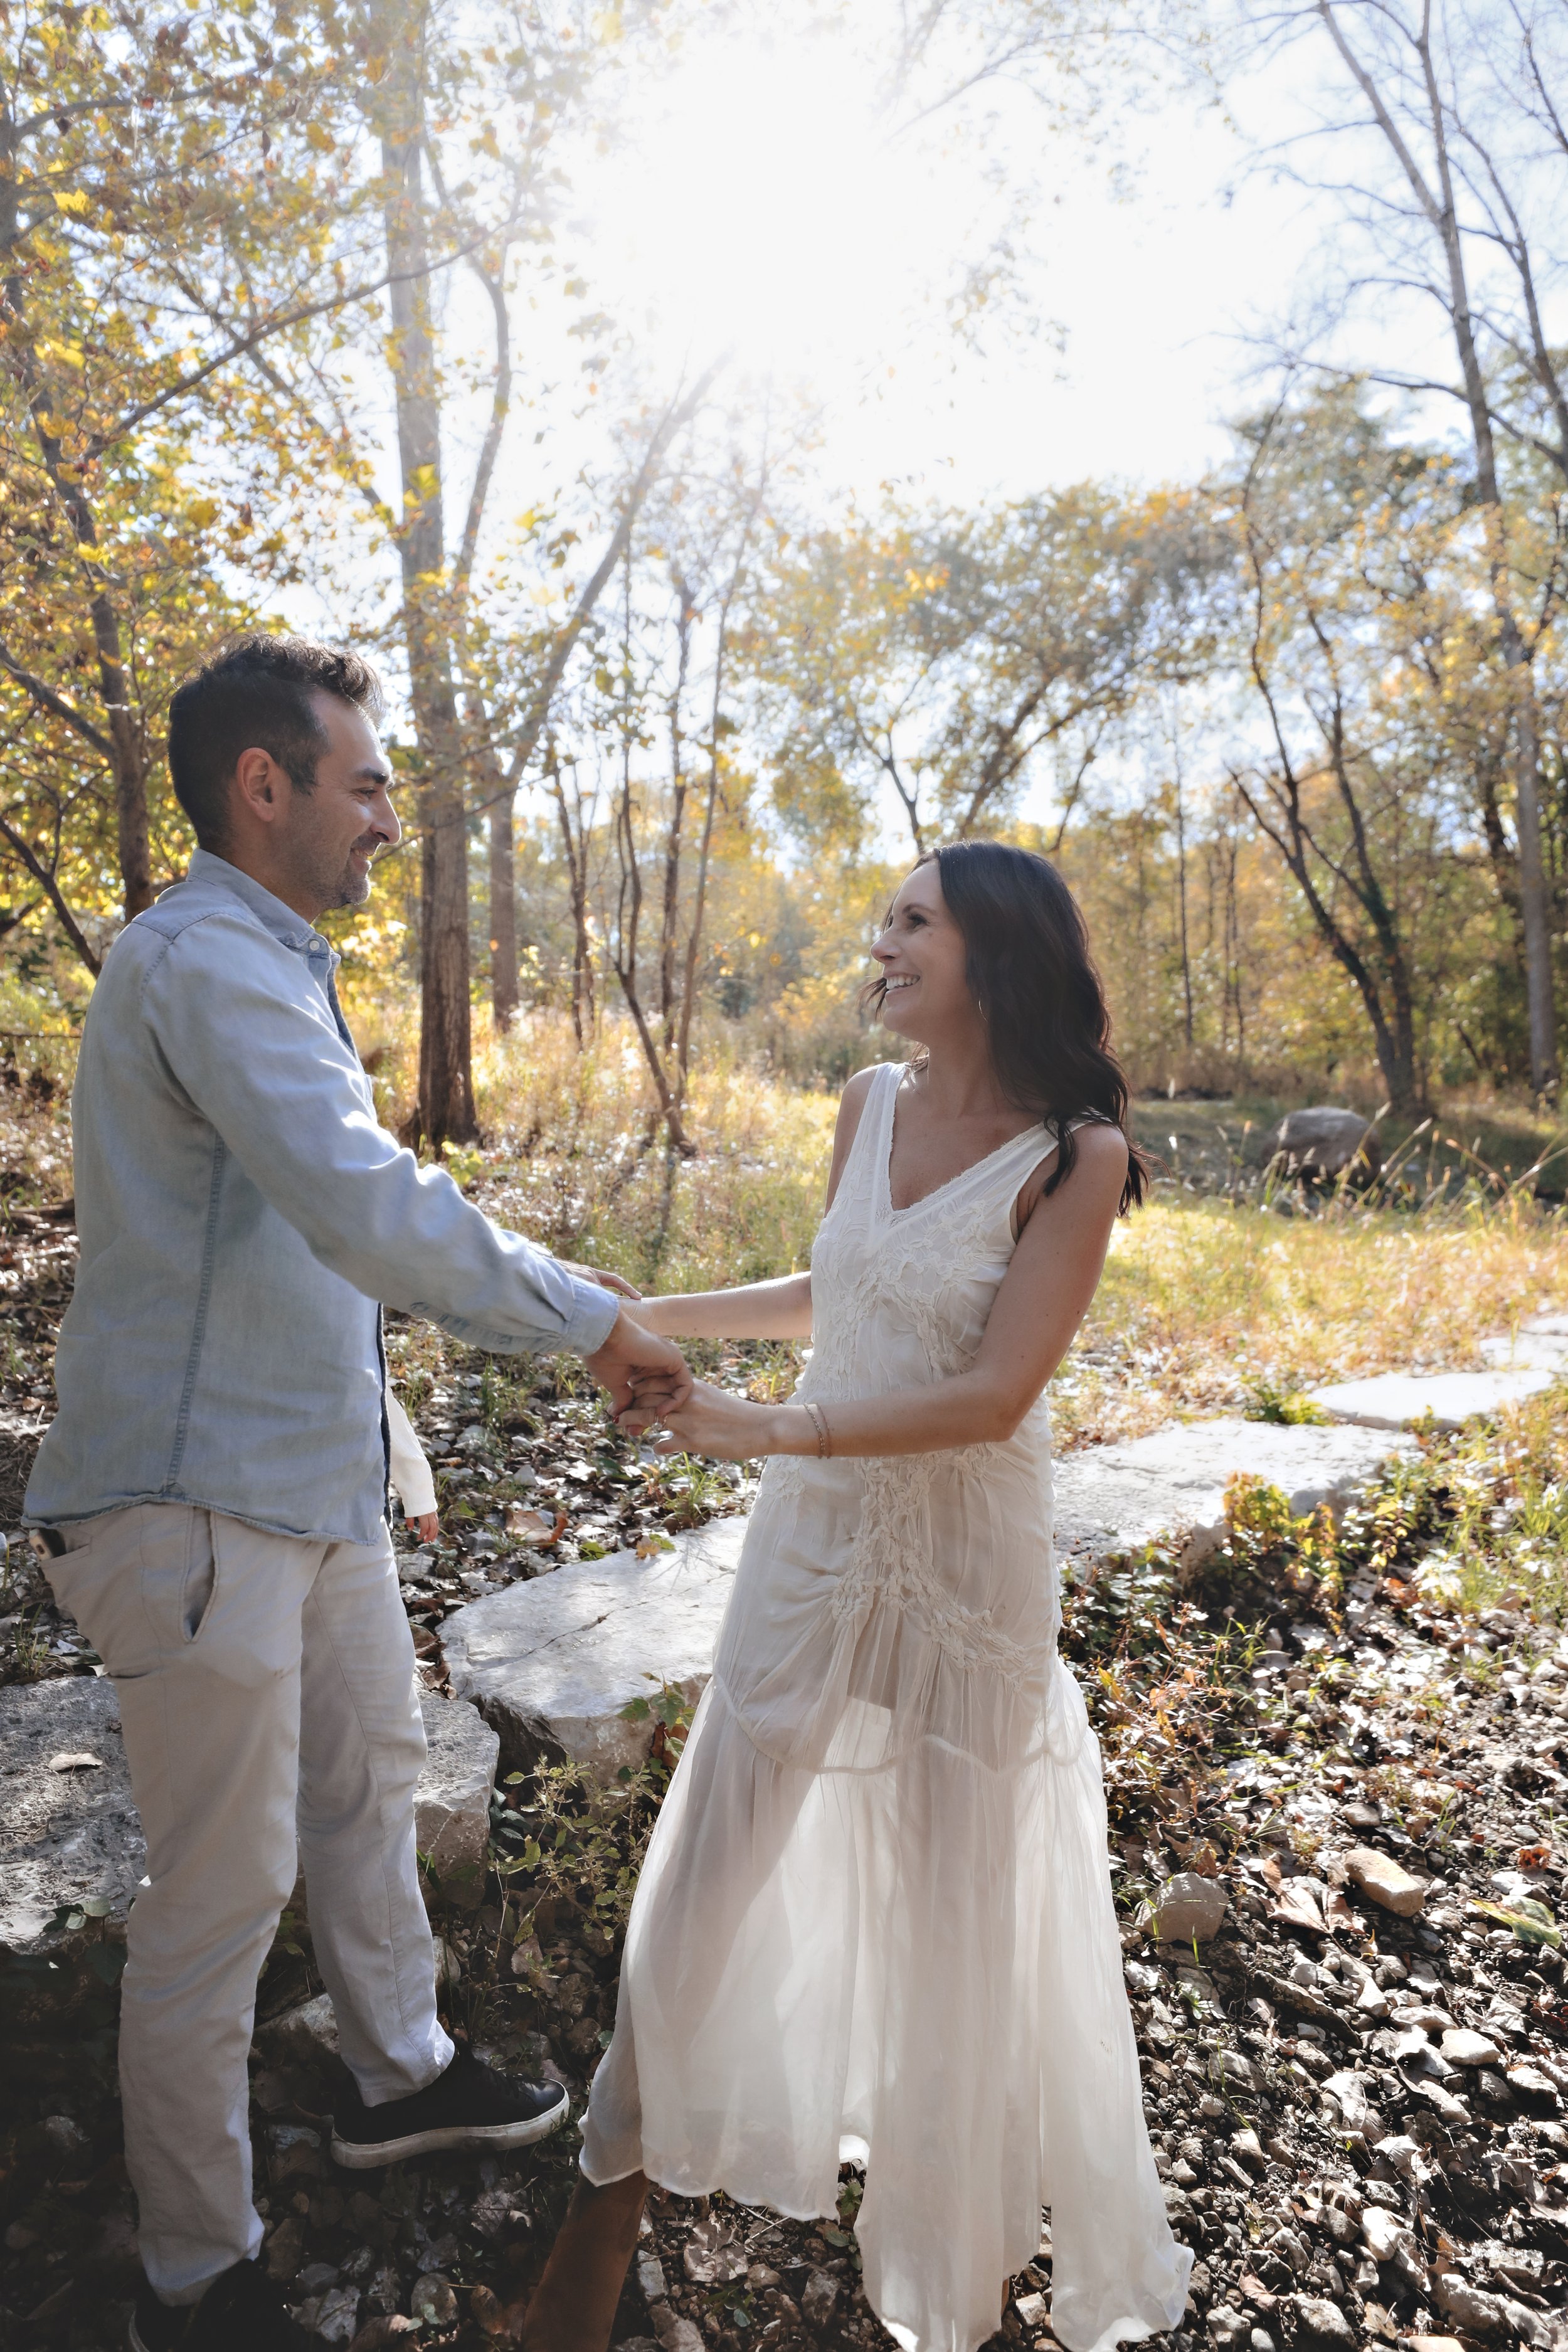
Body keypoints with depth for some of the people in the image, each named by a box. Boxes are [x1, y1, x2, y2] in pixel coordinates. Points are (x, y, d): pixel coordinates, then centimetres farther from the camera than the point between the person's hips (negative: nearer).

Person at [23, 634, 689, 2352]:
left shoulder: (269, 965, 14)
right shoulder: (204, 960, -19)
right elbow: (373, 1211, -33)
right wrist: (592, 1321, -23)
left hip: (314, 1485, 10)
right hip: (201, 1504, -10)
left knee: (370, 1779, 23)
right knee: (222, 1891, 4)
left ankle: (402, 2078, 46)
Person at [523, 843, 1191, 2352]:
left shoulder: (1073, 1155, -15)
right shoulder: (869, 1105, 0)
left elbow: (992, 1396, -21)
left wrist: (765, 1430, -25)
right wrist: (652, 1316, 13)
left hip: (965, 1563, -4)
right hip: (812, 1544, 4)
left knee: (961, 1904, 16)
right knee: (706, 1875, 13)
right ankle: (619, 2173, 38)